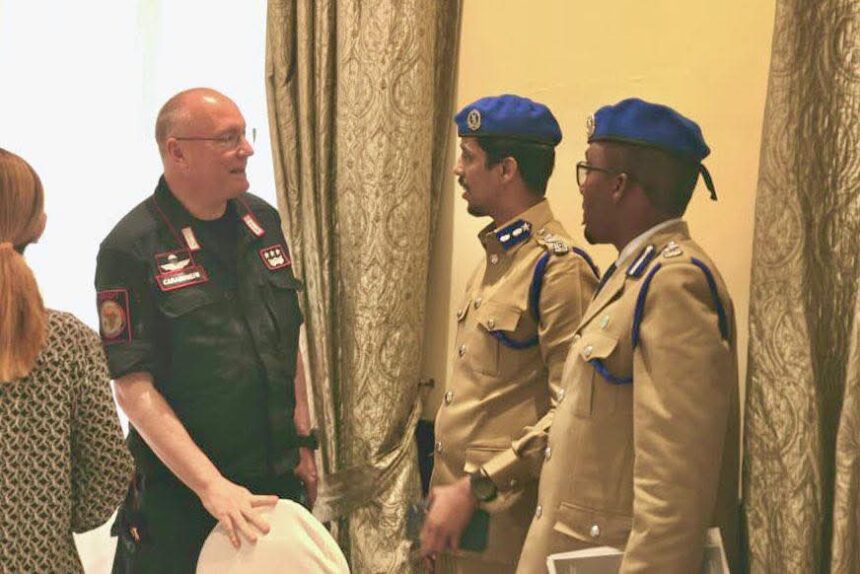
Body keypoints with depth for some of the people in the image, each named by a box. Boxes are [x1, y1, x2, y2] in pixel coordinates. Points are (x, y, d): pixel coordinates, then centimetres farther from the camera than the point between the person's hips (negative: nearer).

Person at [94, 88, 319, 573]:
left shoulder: (263, 220, 4)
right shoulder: (132, 249, -14)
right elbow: (133, 386, -17)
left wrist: (304, 440, 11)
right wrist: (211, 486, -22)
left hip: (278, 479, 6)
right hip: (178, 495, -5)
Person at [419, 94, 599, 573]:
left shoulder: (558, 267, -16)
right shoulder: (496, 257, 11)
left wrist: (473, 489, -19)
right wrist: (446, 488, 11)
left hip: (500, 521, -8)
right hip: (456, 500, 8)